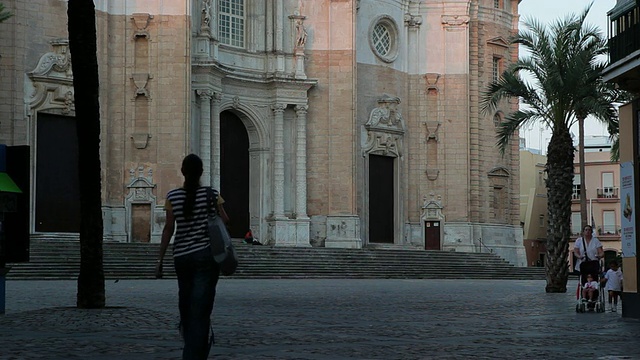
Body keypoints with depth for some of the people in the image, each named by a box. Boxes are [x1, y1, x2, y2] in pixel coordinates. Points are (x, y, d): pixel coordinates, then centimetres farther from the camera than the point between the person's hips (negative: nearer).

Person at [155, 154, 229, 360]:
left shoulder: (173, 196, 0)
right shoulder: (210, 194, -4)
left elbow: (169, 229, -1)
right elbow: (225, 221, 1)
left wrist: (160, 259, 4)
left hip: (181, 256, 2)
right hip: (206, 256, -2)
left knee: (186, 307, 16)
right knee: (200, 310, -6)